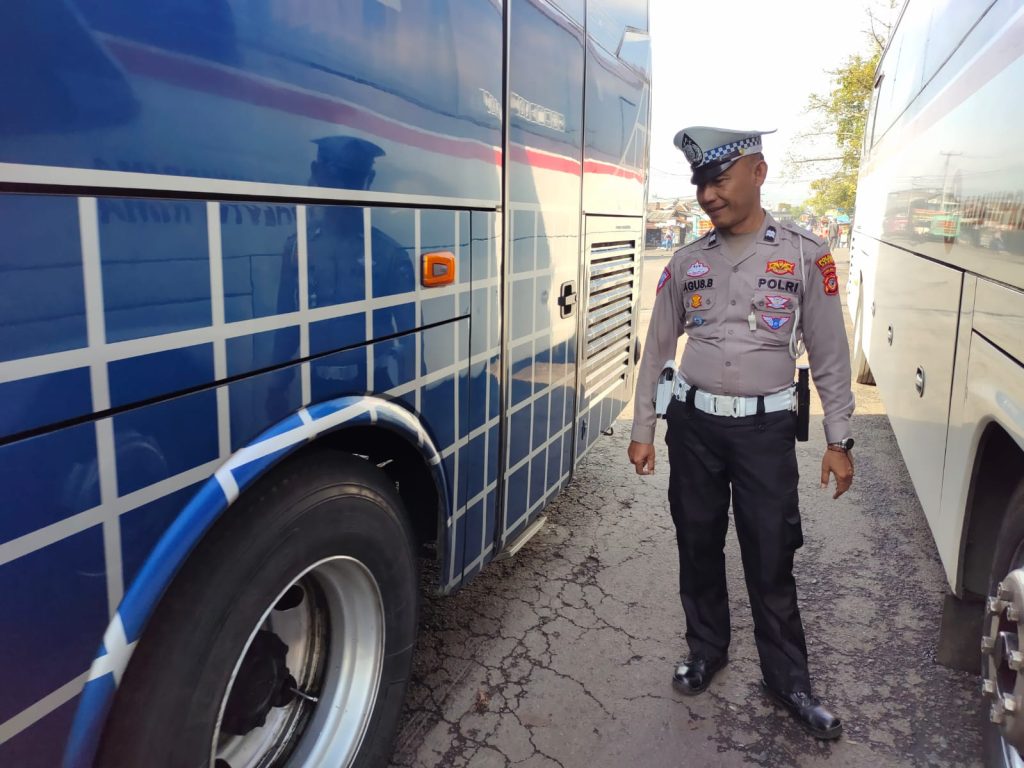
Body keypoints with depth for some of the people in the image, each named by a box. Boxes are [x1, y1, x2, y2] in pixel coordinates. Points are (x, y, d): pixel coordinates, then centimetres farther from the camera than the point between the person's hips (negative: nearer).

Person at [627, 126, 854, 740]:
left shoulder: (805, 255, -2)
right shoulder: (687, 262, 4)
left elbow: (831, 355, 1)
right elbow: (657, 349, 9)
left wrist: (839, 441, 0)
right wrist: (643, 430, 8)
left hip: (766, 427, -2)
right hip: (694, 423, 3)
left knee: (772, 558, 5)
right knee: (698, 547, 13)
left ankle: (788, 678, 24)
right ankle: (707, 650, 34)